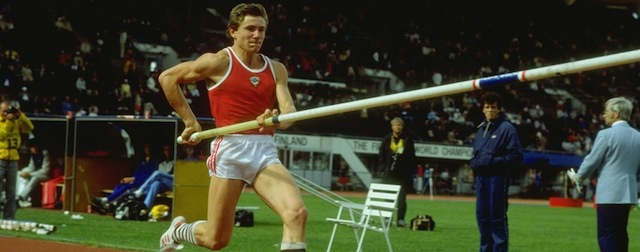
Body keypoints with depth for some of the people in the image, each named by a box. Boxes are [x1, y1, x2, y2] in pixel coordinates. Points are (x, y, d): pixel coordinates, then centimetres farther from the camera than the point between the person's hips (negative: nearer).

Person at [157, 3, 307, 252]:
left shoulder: (277, 70, 12)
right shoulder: (220, 61, 0)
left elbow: (289, 111, 0)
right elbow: (167, 77, 4)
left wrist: (276, 120, -24)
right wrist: (189, 120, 3)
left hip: (266, 151, 4)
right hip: (231, 149, -4)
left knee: (296, 212, -20)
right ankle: (178, 230, 36)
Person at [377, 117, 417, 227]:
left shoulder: (408, 140, 3)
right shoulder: (387, 139, 7)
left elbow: (412, 156, 1)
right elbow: (381, 155, 7)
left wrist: (411, 170, -6)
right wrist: (383, 167, -2)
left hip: (403, 173, -1)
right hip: (389, 172, 1)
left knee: (402, 197, 0)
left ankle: (400, 219, 1)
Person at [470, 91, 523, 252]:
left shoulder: (506, 128, -6)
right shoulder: (481, 129, 17)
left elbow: (516, 156, -10)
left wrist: (495, 161, -18)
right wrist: (473, 162, 8)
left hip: (497, 177, -7)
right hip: (480, 177, 7)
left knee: (497, 217, -5)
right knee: (482, 215, 11)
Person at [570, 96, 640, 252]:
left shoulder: (606, 134, -11)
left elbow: (592, 161, -6)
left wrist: (579, 177, 11)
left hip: (609, 194, -7)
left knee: (606, 236, -5)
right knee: (620, 235, 13)